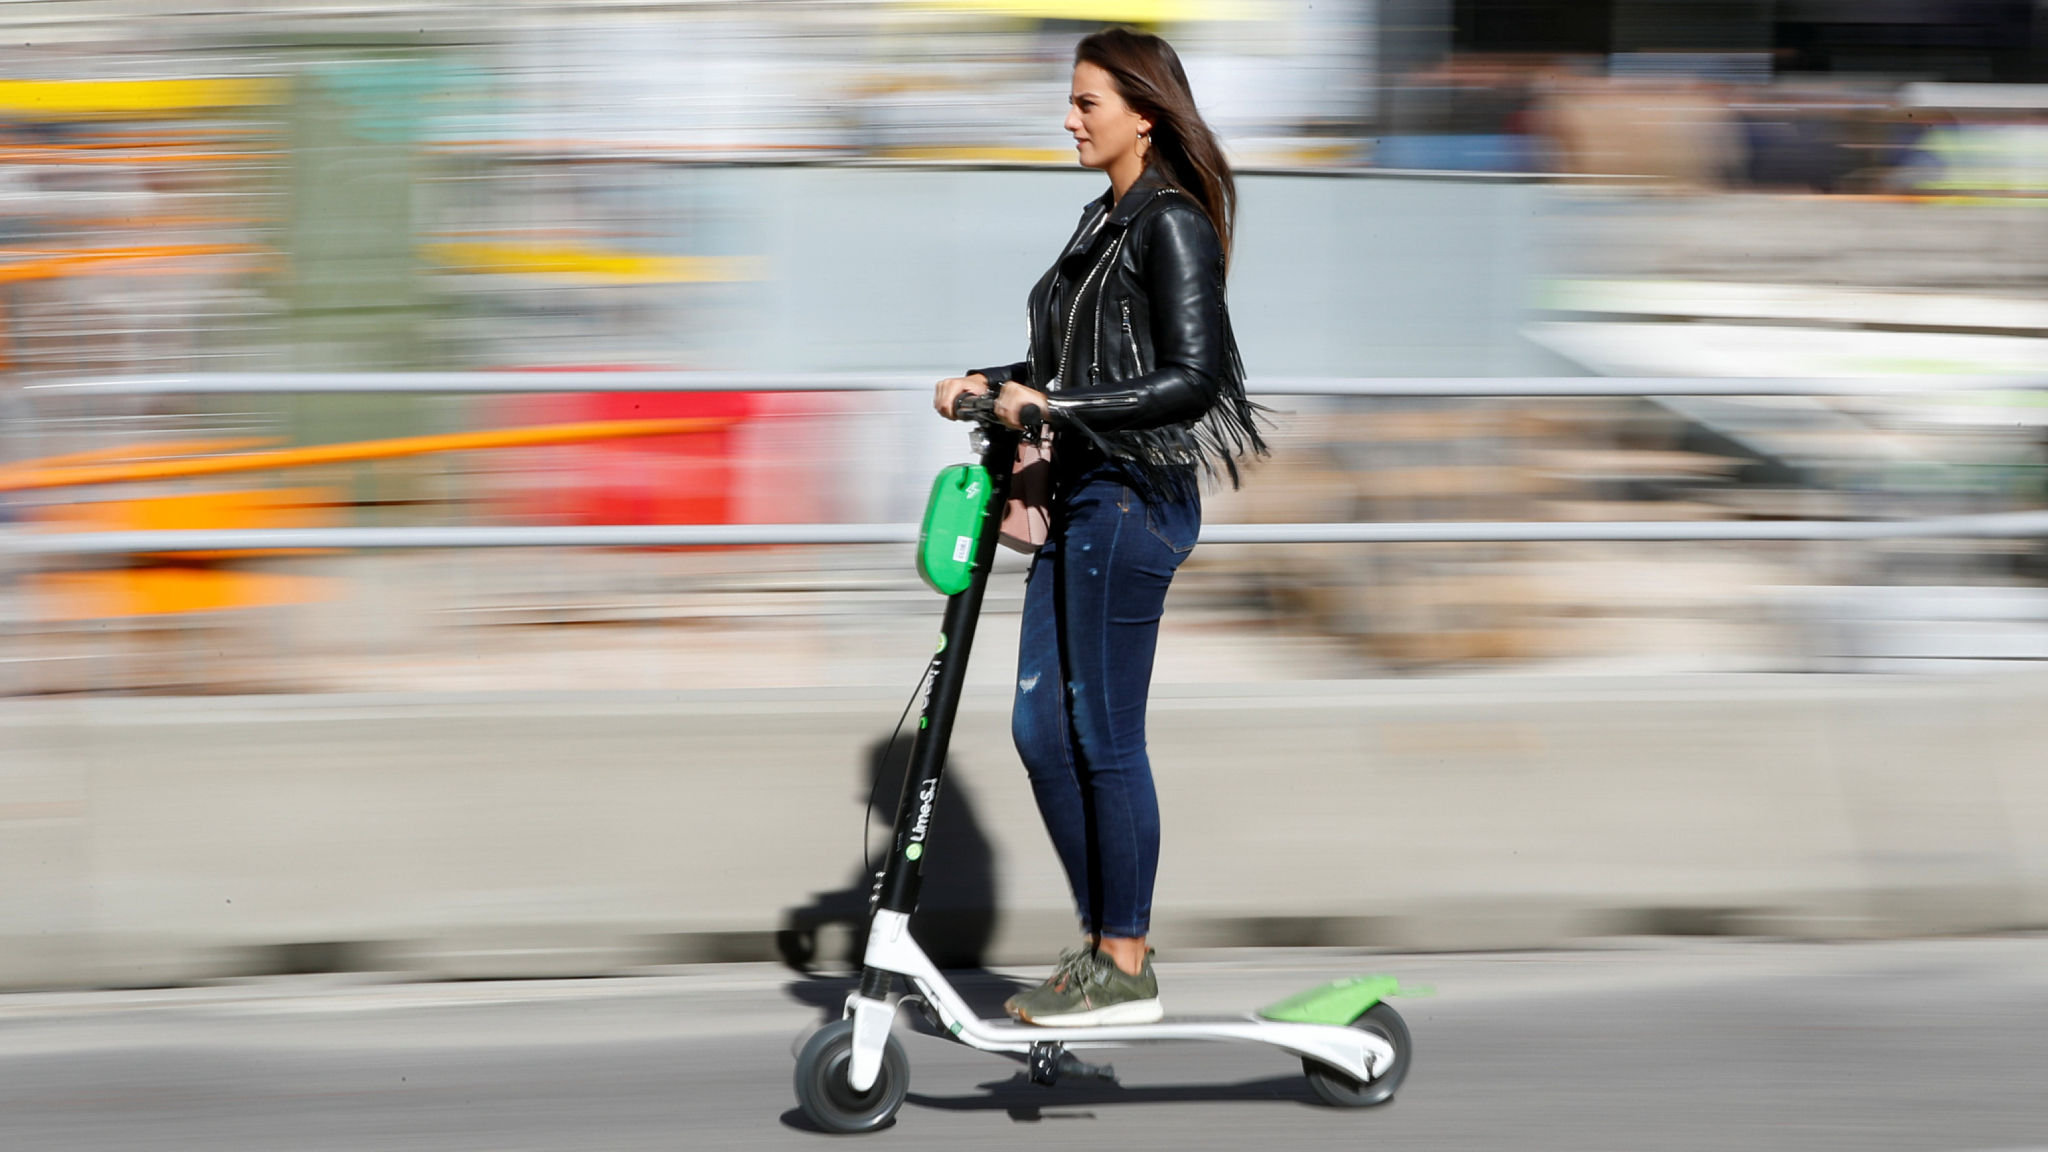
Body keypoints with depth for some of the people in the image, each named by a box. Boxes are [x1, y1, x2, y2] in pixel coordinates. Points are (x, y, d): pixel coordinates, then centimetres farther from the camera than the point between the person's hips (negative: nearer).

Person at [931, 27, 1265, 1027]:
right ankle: (1102, 939, 19)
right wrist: (991, 382, 9)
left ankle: (1127, 971, 4)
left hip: (1136, 497, -9)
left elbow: (1192, 380, -20)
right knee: (1042, 730, 10)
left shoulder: (1172, 227, -13)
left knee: (1104, 737, -4)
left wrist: (1055, 406, -22)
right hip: (1081, 496, 9)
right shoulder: (1102, 222, 15)